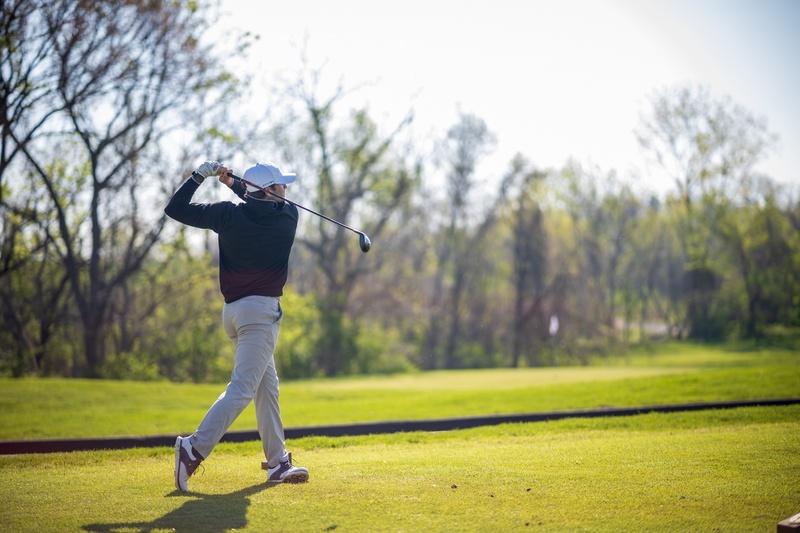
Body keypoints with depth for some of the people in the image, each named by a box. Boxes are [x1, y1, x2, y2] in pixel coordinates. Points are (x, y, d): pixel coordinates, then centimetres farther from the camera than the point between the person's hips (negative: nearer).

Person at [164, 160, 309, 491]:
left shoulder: (228, 215, 1)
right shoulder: (288, 216, -2)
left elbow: (175, 208, 6)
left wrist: (199, 176, 11)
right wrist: (233, 182, 12)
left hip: (233, 311, 6)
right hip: (261, 311, -6)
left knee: (267, 386, 15)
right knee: (242, 388, -12)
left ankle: (278, 463, 17)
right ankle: (195, 449, -27)